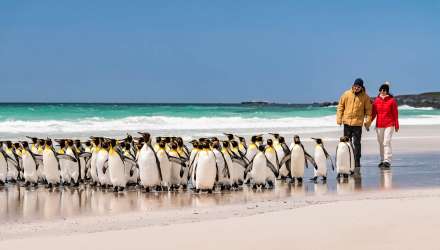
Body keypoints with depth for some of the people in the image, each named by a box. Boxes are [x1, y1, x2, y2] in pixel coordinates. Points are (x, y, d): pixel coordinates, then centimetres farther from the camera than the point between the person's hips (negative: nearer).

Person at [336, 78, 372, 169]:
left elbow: (368, 110, 2)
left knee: (357, 144, -2)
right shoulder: (346, 94, 2)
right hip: (347, 122, 2)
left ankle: (357, 164, 2)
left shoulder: (365, 97, -1)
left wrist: (367, 122, -5)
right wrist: (339, 118, 2)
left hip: (358, 123, -2)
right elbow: (340, 106, 7)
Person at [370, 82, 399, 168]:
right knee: (381, 143, 9)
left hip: (389, 125, -4)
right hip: (379, 125, 4)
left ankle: (387, 161, -13)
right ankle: (382, 160, 18)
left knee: (387, 142, -12)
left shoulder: (392, 100, -4)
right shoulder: (377, 100, 6)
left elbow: (395, 114, -1)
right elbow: (373, 113, 10)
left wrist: (396, 126, -1)